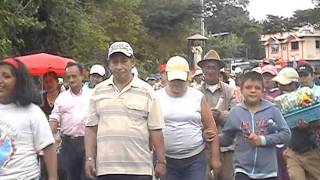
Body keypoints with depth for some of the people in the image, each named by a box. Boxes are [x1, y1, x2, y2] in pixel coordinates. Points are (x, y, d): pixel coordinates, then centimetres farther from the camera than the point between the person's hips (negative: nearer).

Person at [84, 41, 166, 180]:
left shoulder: (146, 91, 2)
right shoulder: (99, 91, 9)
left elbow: (155, 130, 0)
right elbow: (91, 128, 9)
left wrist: (161, 161, -2)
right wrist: (90, 158, 2)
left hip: (139, 169, -2)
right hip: (106, 168, 2)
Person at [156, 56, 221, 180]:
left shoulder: (198, 97, 3)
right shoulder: (157, 98, 2)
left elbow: (211, 129, 5)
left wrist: (215, 157, 2)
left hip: (195, 160, 0)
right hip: (166, 160, 0)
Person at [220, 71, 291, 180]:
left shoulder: (272, 110, -4)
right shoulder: (235, 112, -1)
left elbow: (285, 134, -6)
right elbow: (226, 139, 6)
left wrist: (263, 140, -15)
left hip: (268, 171, 0)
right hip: (243, 170, 0)